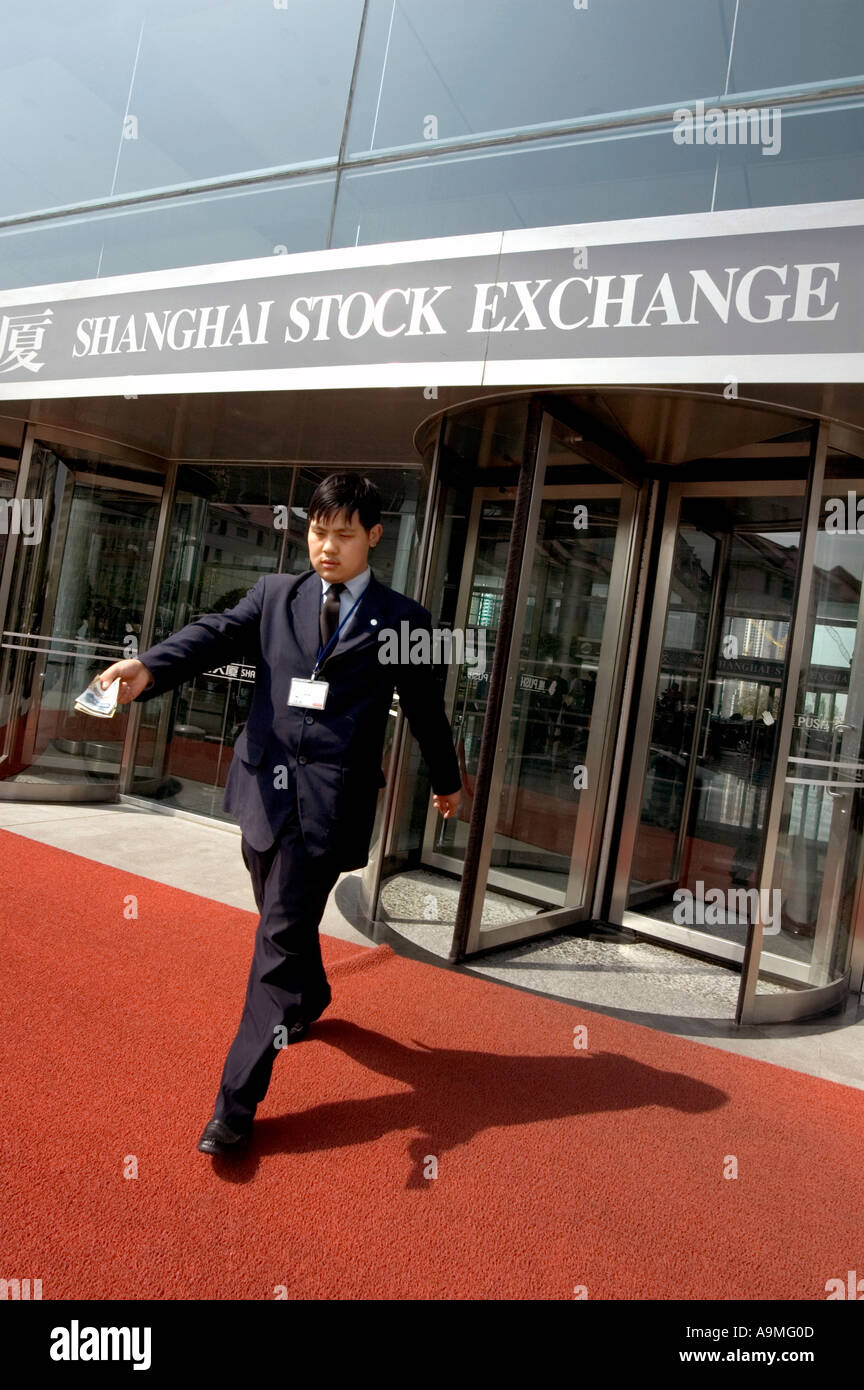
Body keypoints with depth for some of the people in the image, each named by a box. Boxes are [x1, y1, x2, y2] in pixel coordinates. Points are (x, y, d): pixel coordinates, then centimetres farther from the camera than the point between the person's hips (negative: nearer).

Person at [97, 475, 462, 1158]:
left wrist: (447, 781, 23)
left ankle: (237, 1101, 5)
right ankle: (310, 999, 52)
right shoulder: (275, 594, 9)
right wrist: (149, 668, -27)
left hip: (331, 797, -4)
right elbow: (215, 635, -7)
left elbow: (425, 706, 11)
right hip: (265, 782, 4)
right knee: (282, 917, 22)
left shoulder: (403, 619, 2)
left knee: (282, 936, -5)